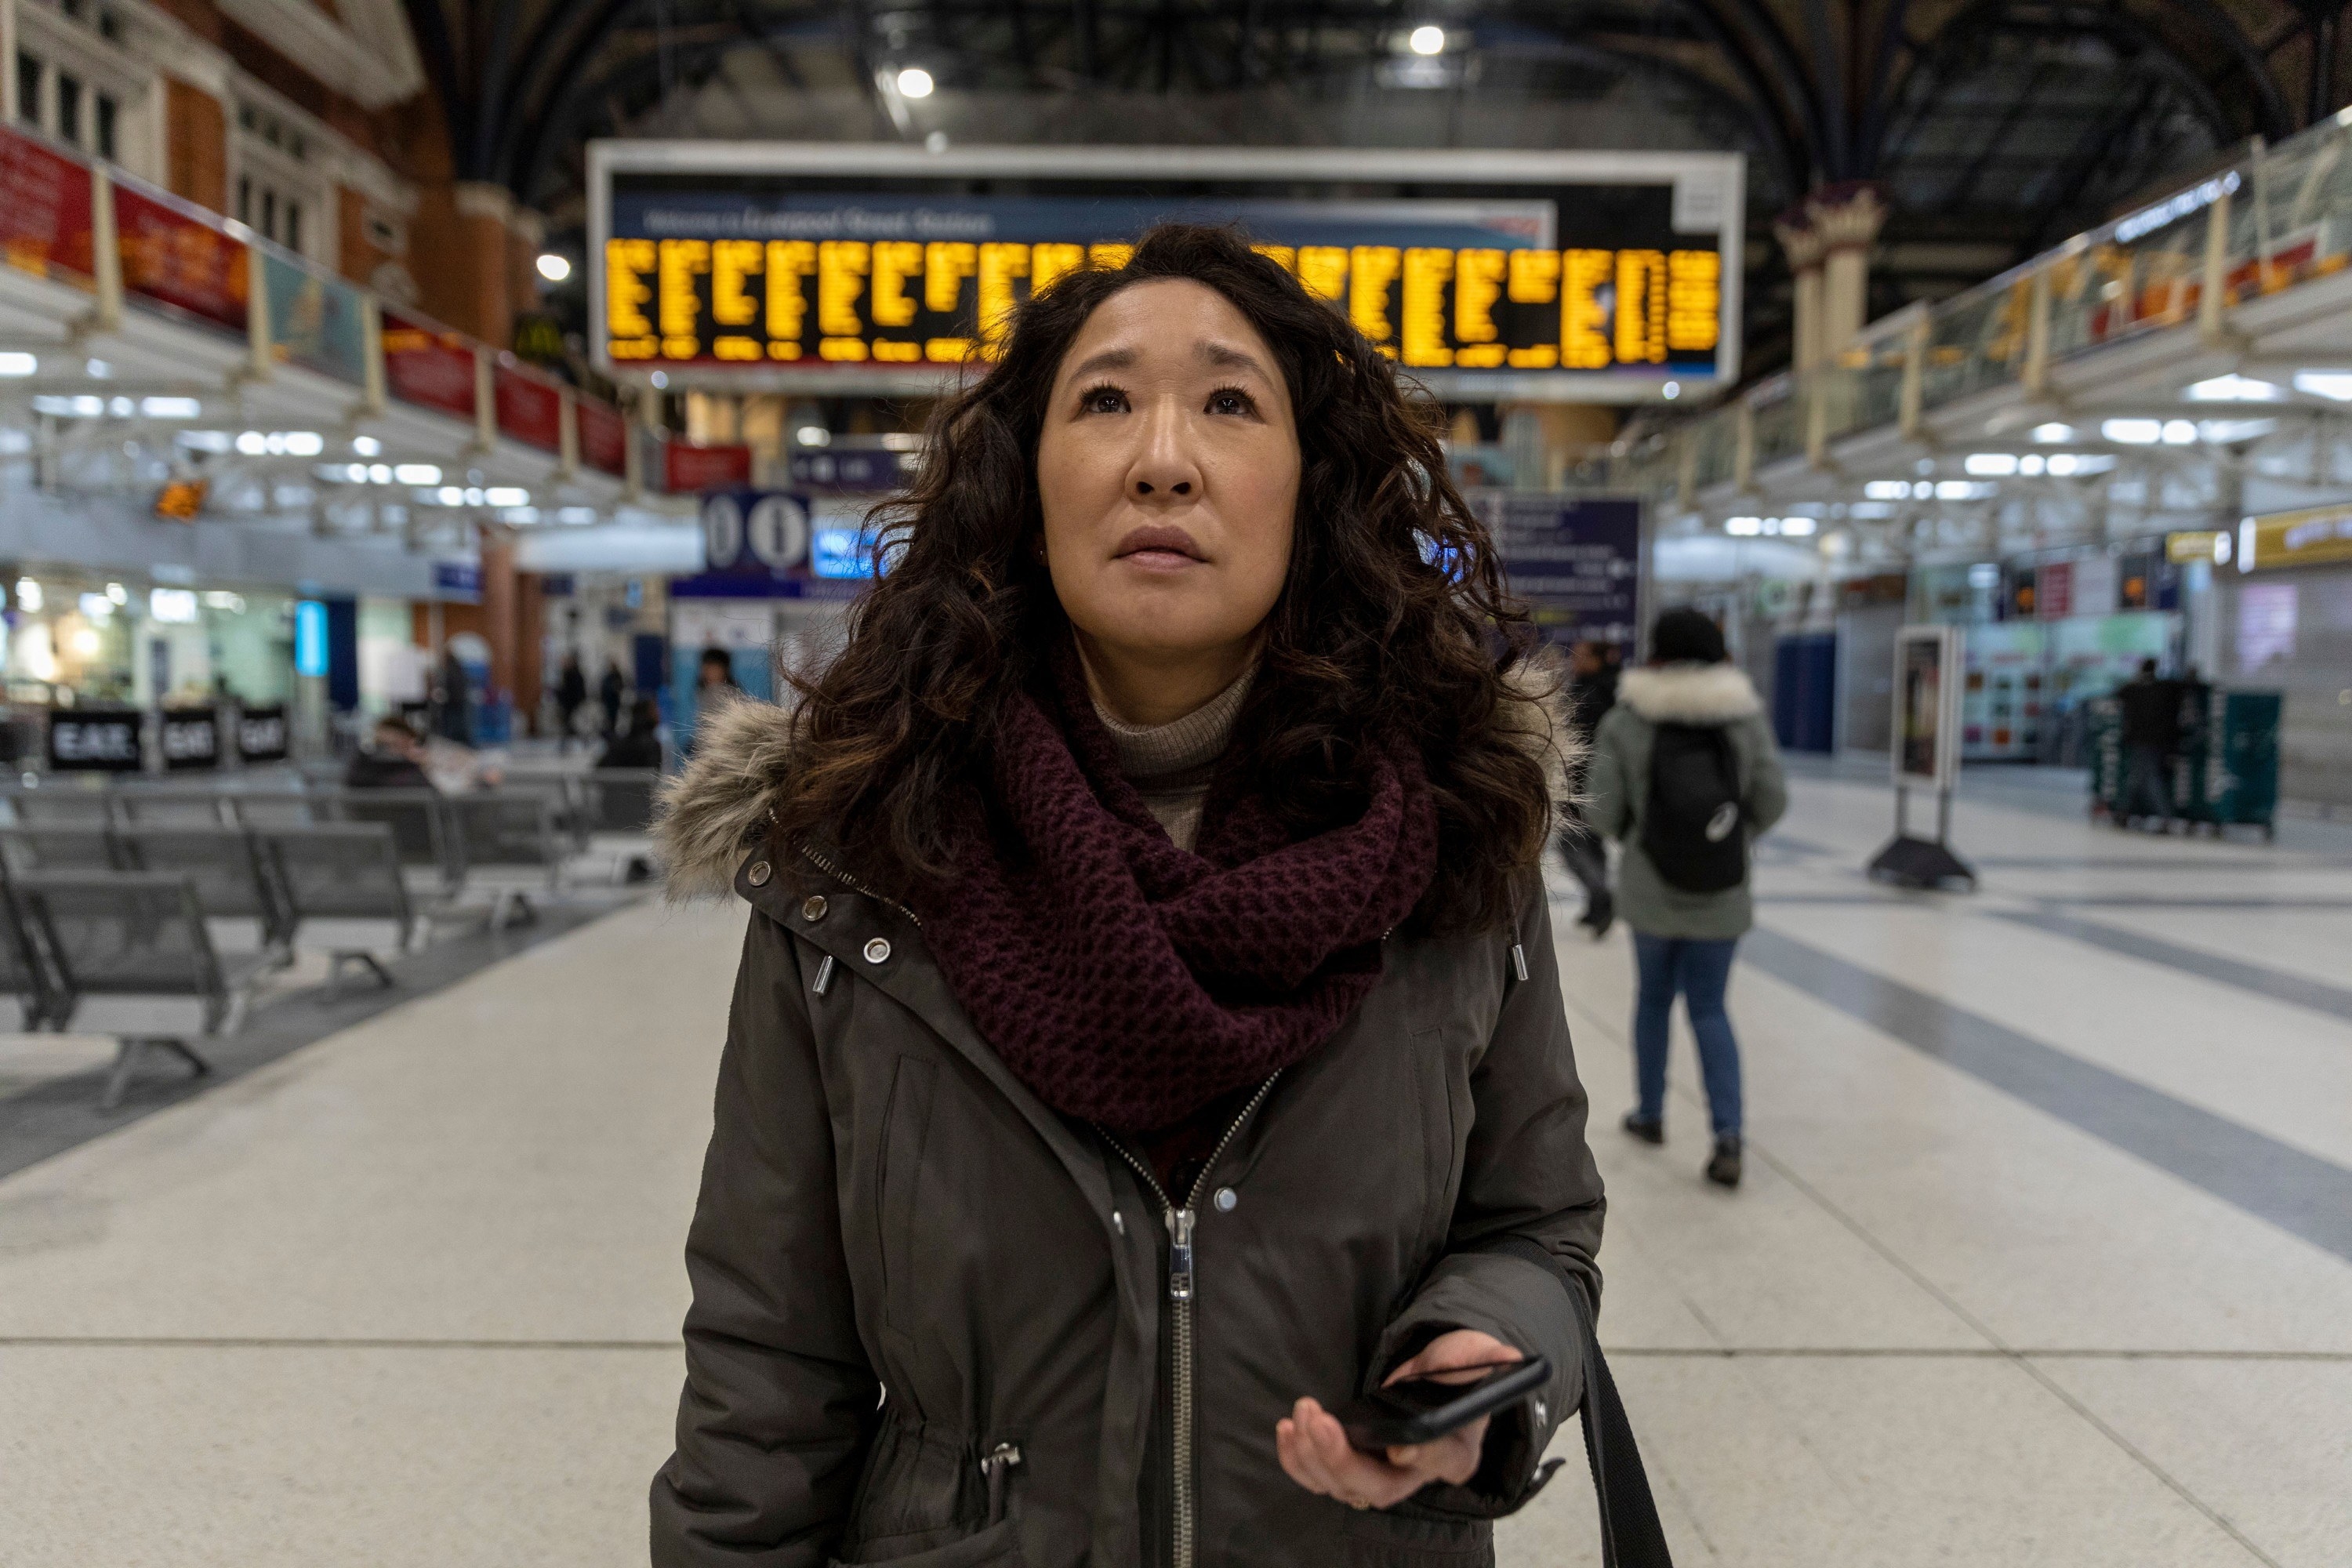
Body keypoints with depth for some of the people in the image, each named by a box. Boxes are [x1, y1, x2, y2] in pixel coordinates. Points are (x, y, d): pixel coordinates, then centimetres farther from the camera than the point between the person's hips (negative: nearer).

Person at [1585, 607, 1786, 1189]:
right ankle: (1728, 1136, -2)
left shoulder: (1626, 722, -12)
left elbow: (1601, 809, -11)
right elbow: (1772, 800, -4)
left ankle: (1649, 1113, 34)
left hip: (1651, 890, -1)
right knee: (1708, 1008, 10)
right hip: (1722, 894, 1)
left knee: (1654, 997, 20)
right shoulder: (1745, 715, -8)